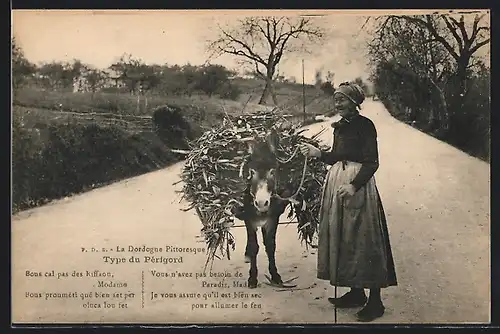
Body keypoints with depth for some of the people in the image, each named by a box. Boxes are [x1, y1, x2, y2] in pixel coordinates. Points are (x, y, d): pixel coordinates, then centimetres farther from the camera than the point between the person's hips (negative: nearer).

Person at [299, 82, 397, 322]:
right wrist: (316, 153, 3)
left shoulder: (365, 125, -10)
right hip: (337, 183, 8)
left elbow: (371, 162, -14)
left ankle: (375, 300, 4)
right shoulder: (339, 126, 12)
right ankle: (355, 292, 22)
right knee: (342, 237, 10)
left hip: (358, 185, -8)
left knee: (363, 239, -4)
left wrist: (354, 185, -24)